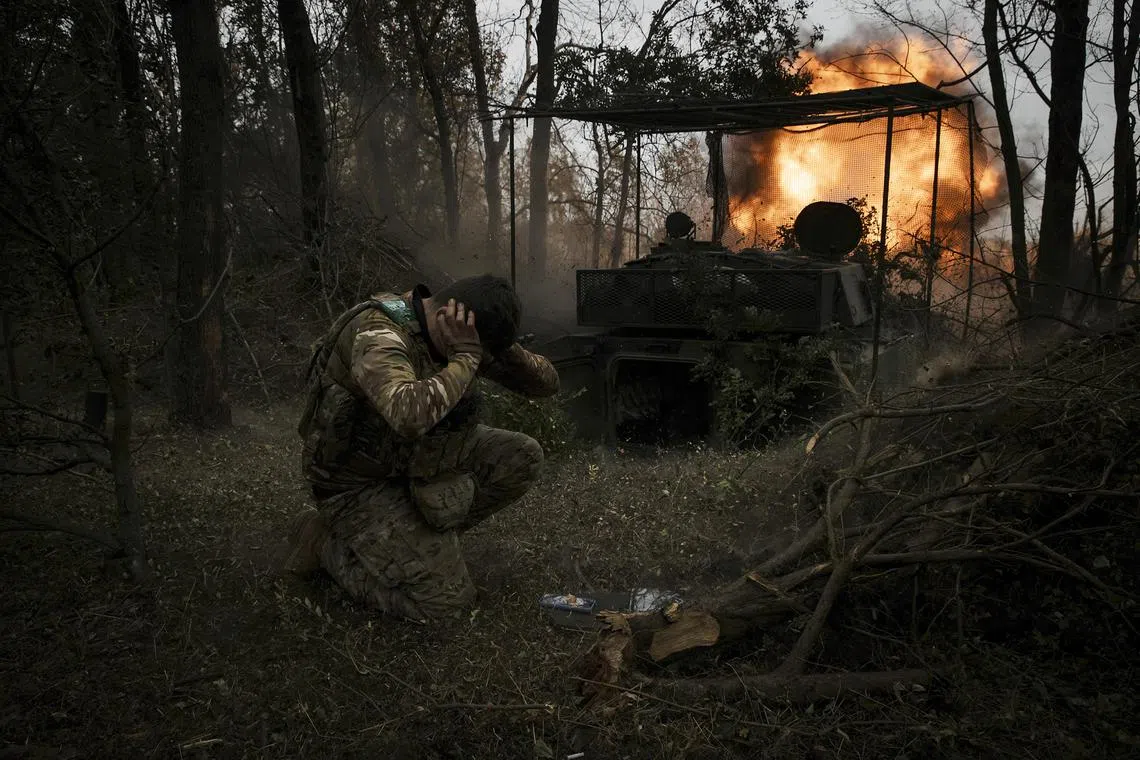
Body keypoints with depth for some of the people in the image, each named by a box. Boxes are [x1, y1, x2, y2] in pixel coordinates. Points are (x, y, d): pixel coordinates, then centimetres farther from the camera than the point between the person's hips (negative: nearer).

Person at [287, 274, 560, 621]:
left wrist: (506, 350, -22)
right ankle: (324, 540, 5)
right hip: (360, 483, -8)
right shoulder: (377, 335, -30)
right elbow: (410, 416, -50)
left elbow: (548, 383, -1)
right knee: (445, 598, -15)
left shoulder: (469, 338, -5)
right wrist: (465, 358, -36)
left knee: (522, 456, -10)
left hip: (420, 455, 8)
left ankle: (427, 537, 6)